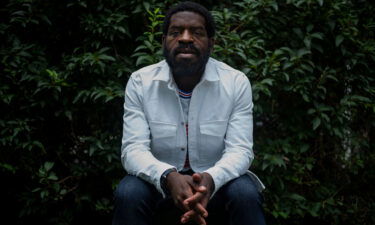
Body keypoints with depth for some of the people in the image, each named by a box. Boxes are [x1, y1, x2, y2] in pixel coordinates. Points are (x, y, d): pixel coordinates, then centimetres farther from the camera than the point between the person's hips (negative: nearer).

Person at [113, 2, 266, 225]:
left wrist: (210, 179, -38)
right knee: (129, 193, -30)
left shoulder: (237, 82, -10)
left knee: (245, 194, -31)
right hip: (161, 181, 1)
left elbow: (240, 149, -15)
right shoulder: (140, 82, -9)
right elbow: (133, 149, -16)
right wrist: (169, 177, -37)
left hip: (216, 180, 0)